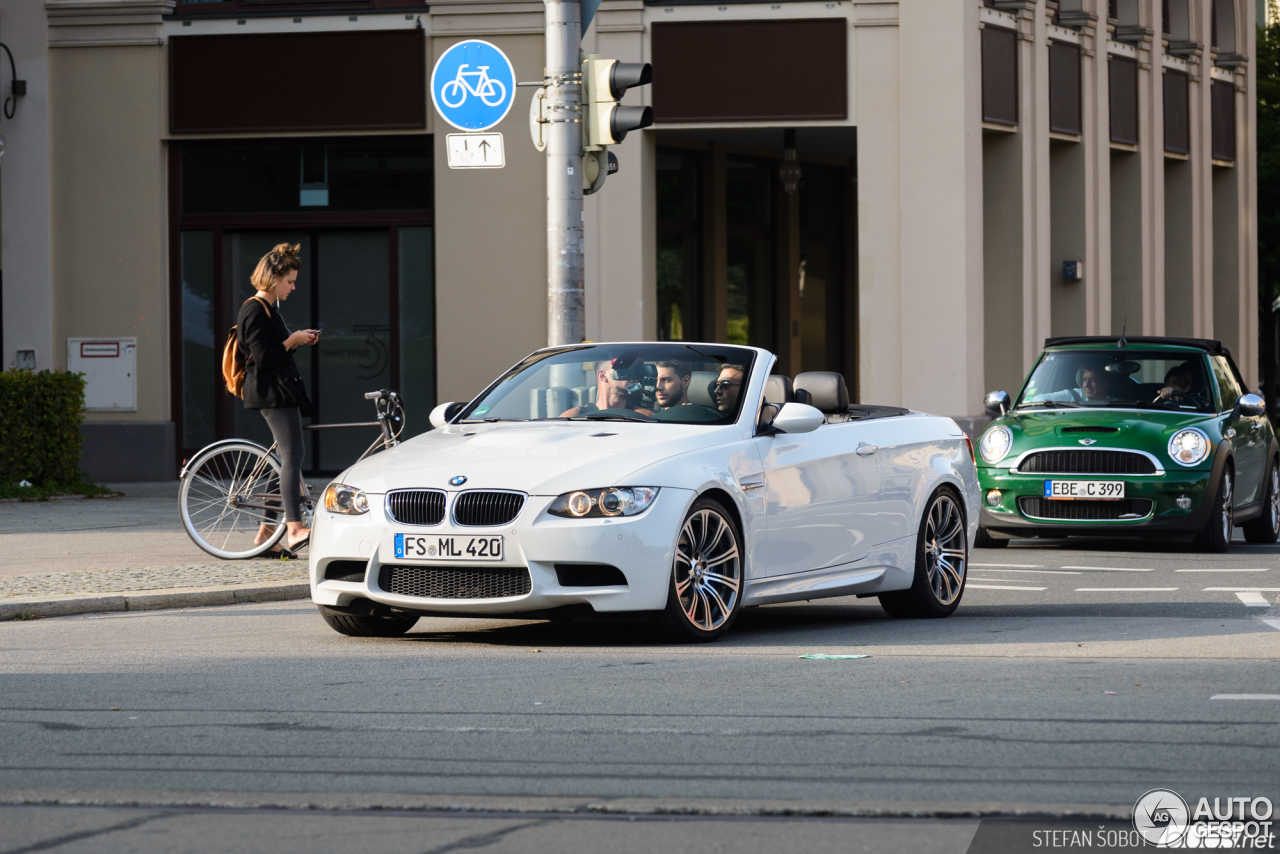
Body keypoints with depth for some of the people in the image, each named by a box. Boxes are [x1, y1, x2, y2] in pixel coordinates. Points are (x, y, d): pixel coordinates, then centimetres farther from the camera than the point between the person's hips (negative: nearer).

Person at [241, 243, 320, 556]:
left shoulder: (268, 310, 20)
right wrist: (293, 340, -10)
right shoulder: (255, 311, -12)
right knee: (292, 456, -19)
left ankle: (267, 531, 14)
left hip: (284, 392, 11)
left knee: (287, 459, 10)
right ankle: (295, 530, -28)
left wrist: (299, 341, 11)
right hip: (271, 393, -11)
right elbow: (263, 358, -19)